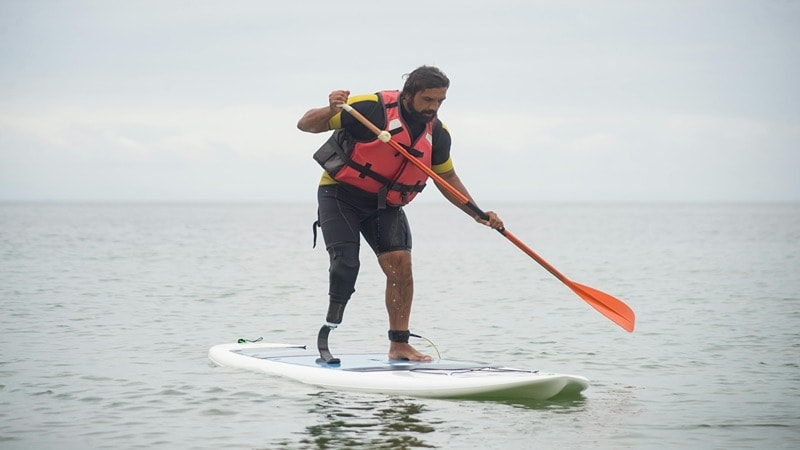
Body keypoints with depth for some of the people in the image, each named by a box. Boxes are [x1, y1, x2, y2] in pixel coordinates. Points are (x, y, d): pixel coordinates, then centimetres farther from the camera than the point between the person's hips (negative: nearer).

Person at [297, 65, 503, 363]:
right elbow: (305, 125, -19)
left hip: (385, 205, 4)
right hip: (340, 195, -4)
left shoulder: (437, 134, -6)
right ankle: (327, 336, -2)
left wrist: (477, 213, 1)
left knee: (401, 264, -11)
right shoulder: (372, 109, -23)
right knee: (346, 264, -18)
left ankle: (399, 345, -2)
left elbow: (447, 177, 12)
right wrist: (330, 112, -41)